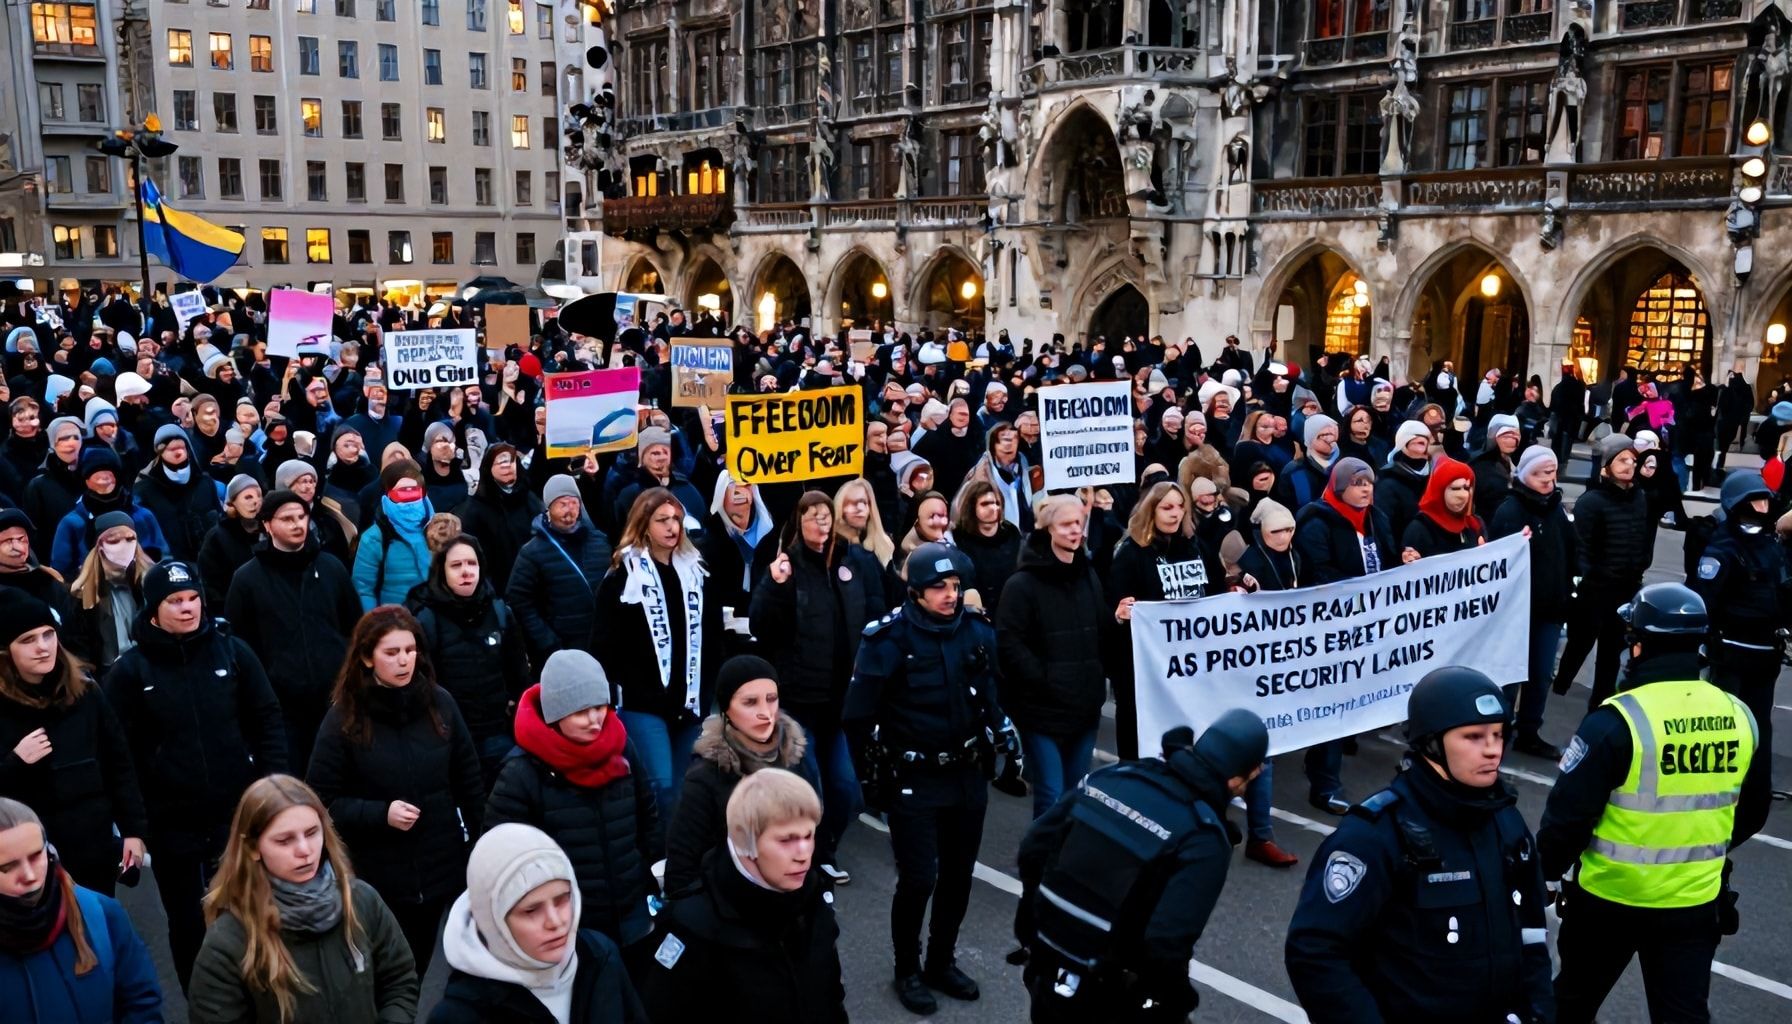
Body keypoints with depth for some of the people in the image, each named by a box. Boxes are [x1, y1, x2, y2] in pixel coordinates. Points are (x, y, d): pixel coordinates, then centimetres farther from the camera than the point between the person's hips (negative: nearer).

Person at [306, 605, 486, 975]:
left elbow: (469, 782, 6)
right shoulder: (344, 719, -8)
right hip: (376, 876, -3)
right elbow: (321, 801, -7)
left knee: (416, 969, 16)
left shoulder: (439, 703, -1)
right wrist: (380, 814, -20)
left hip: (439, 866, 3)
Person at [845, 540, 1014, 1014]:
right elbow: (859, 715, -9)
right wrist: (877, 771, -3)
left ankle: (942, 962, 33)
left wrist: (1005, 736, 10)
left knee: (958, 876, 13)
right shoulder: (889, 638, -15)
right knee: (917, 879, -1)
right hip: (913, 780, -5)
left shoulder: (976, 631, 0)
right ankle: (907, 970, 21)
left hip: (968, 776, 5)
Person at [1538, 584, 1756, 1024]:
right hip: (1697, 902, 4)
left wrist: (1546, 871, 1)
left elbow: (1569, 813, -16)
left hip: (1610, 898, -4)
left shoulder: (1617, 720, -21)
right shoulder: (1740, 717, -3)